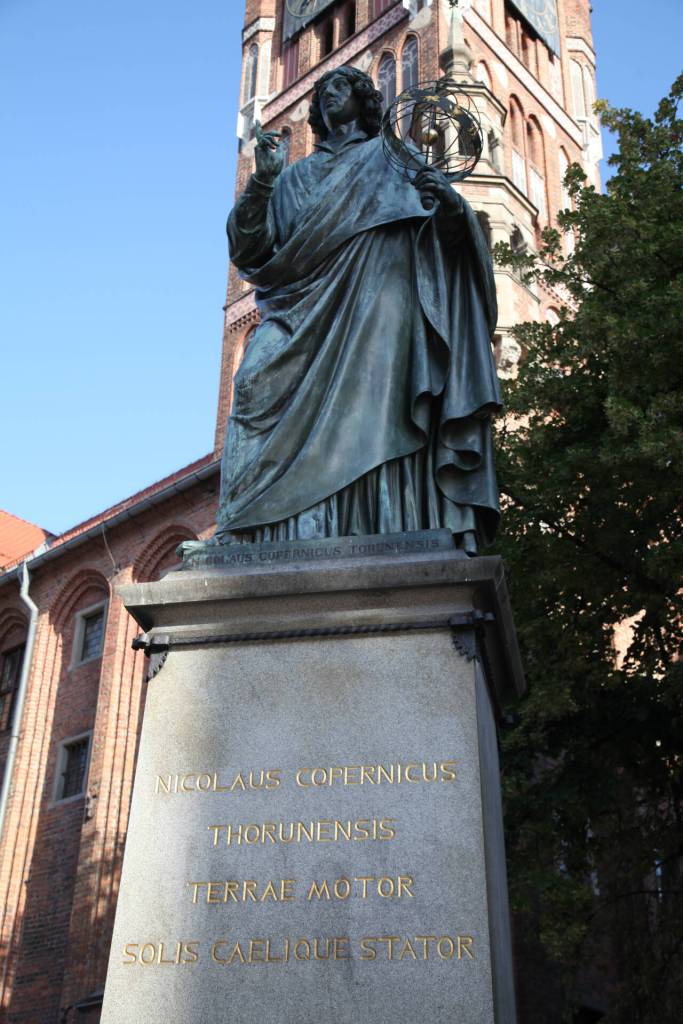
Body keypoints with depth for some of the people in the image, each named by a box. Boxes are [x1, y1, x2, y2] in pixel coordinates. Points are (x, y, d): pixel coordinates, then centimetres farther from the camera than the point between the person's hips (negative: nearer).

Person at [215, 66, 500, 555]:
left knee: (372, 423, -19)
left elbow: (447, 239, 9)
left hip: (373, 316, -2)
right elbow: (247, 249, 14)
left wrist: (452, 204, -14)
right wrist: (263, 179, -1)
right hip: (305, 322, 3)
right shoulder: (295, 177, 28)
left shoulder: (395, 160, 21)